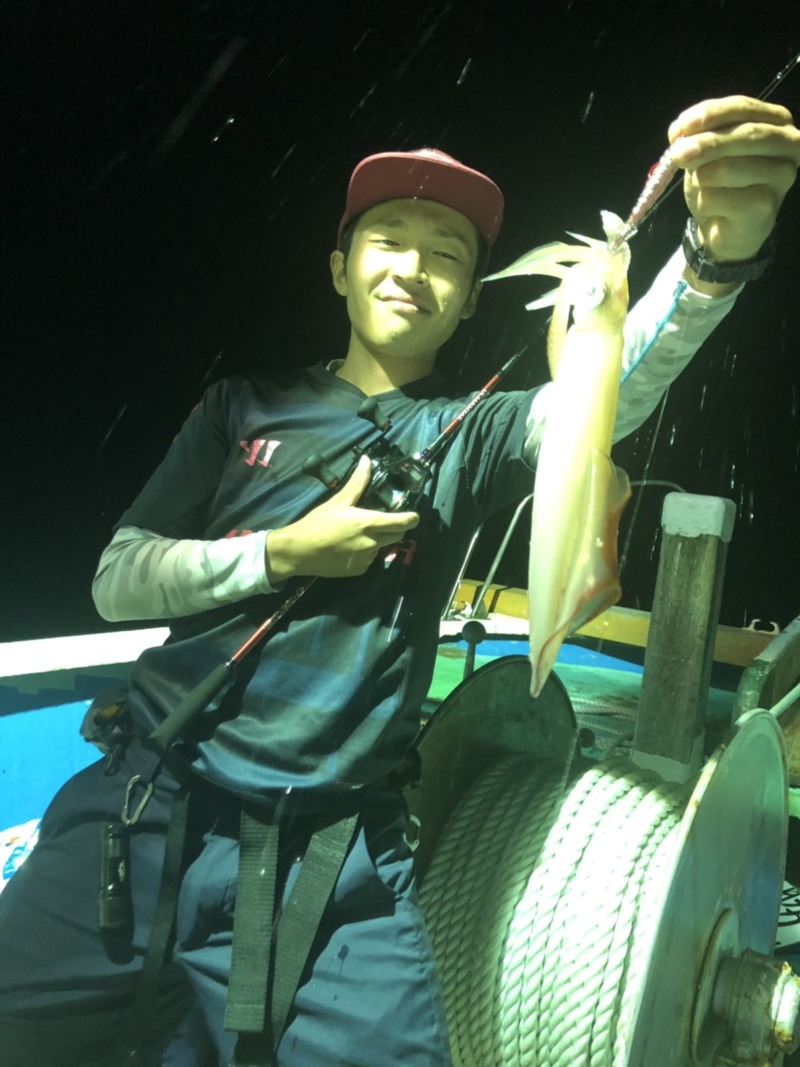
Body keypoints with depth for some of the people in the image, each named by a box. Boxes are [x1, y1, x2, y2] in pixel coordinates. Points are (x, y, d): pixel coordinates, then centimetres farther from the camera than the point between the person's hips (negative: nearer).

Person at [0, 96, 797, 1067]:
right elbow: (116, 583, 6)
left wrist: (716, 257, -31)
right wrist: (284, 554, -7)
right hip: (147, 813, 2)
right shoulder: (246, 407, 9)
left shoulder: (469, 436, 7)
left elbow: (606, 391, -13)